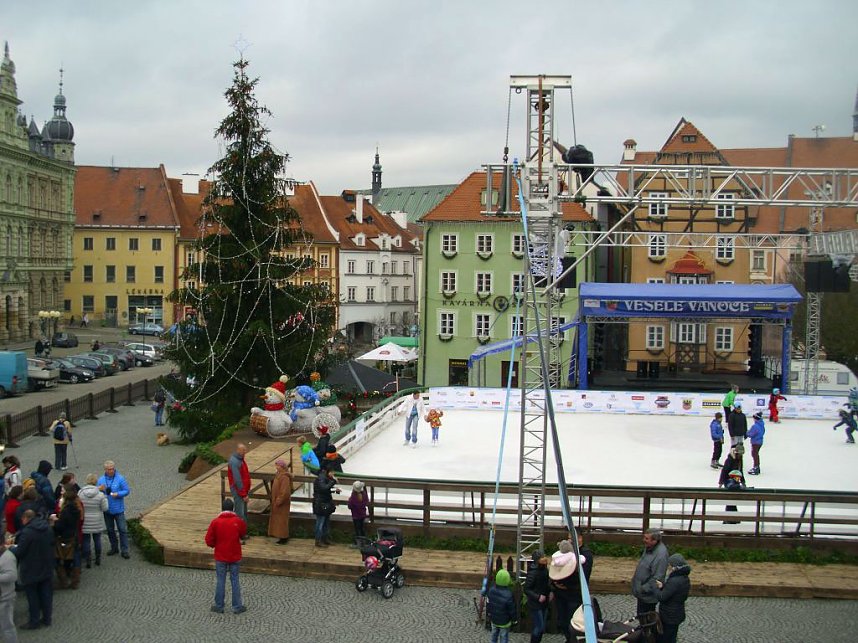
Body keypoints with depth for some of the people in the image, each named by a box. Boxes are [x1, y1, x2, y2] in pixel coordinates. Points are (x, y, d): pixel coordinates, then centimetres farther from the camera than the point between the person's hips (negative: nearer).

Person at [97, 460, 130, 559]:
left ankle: (124, 550, 2)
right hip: (107, 510, 4)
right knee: (110, 530, 14)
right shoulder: (101, 480, 3)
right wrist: (100, 490, -17)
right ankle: (114, 548, 29)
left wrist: (118, 494, -22)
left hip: (118, 509, -4)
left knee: (123, 529, -4)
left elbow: (127, 491, -6)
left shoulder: (120, 479, -7)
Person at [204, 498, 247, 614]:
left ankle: (219, 606, 17)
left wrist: (216, 545, 10)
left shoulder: (215, 522, -12)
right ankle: (237, 607, 14)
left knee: (220, 581, 10)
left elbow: (209, 541, -9)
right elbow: (243, 535, 6)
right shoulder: (238, 521, -10)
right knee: (235, 581, 9)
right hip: (235, 557, 1)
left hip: (220, 557, 0)